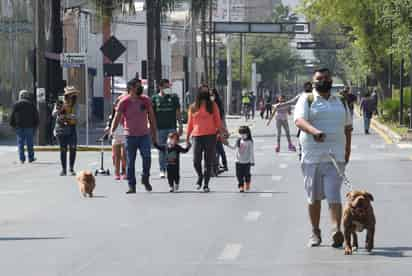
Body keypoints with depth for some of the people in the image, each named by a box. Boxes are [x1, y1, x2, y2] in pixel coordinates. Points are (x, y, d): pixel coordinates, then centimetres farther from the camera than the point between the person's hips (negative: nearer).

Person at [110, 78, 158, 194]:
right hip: (130, 135, -2)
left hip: (144, 135, 2)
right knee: (130, 161, 1)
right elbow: (117, 117, -4)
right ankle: (131, 185, 8)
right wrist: (112, 130, -18)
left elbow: (151, 117, 12)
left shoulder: (146, 100, 6)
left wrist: (154, 133, 12)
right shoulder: (124, 102, -3)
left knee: (147, 157, -11)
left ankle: (145, 179, 12)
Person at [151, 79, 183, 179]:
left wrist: (180, 125, 0)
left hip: (172, 127, -1)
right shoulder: (155, 98, 6)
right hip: (160, 128, 1)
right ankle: (162, 170, 9)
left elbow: (178, 112, 6)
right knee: (161, 150, 4)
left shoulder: (173, 97, 5)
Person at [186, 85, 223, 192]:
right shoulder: (193, 107, 8)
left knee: (209, 162, 1)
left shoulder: (212, 105, 4)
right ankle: (200, 176, 27)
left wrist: (221, 132, -3)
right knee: (196, 161, -3)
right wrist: (188, 136, 11)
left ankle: (206, 184, 9)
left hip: (210, 135, -1)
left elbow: (217, 120, 4)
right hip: (197, 136, 1)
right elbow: (190, 122, 13)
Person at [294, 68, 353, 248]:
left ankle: (337, 231, -22)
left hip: (335, 156, 1)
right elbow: (299, 120, -15)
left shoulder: (340, 102, 16)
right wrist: (314, 131, -34)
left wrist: (347, 150, 13)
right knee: (314, 197, 6)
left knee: (333, 195, -12)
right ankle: (315, 233, 17)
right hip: (312, 157, -1)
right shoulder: (307, 100, 3)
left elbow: (348, 127, 23)